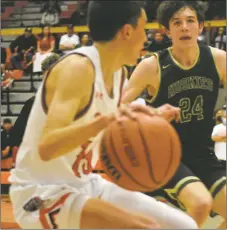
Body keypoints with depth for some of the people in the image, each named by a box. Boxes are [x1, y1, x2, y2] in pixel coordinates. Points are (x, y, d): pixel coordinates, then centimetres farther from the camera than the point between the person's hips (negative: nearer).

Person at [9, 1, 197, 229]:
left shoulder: (118, 73, 6)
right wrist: (105, 120, -45)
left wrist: (153, 118, 15)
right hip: (41, 195, -9)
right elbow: (47, 147, -34)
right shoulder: (78, 67, -21)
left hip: (86, 185, 9)